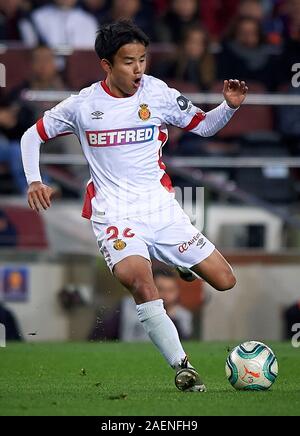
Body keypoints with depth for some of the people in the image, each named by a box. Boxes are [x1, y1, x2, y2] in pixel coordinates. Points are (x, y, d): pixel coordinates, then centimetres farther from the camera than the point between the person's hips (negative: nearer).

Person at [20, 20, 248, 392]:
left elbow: (204, 126, 13)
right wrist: (33, 181, -4)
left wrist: (230, 106, -7)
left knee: (224, 281, -2)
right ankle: (182, 367, -24)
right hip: (114, 214, -3)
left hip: (161, 206, 3)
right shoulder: (83, 104, -2)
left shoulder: (159, 94, 1)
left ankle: (179, 265, 33)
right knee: (141, 282, -33)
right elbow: (33, 136, 11)